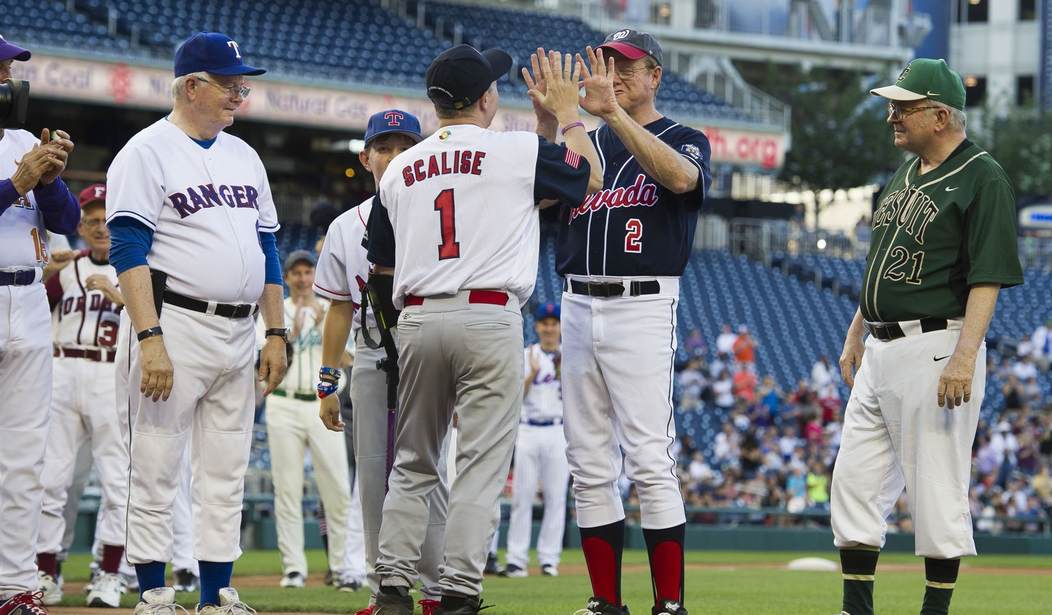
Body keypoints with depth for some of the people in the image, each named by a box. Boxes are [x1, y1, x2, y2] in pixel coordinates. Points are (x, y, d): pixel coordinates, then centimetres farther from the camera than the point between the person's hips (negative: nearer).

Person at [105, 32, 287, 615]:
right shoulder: (147, 152, -6)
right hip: (176, 328, -7)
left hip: (238, 335, 7)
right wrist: (150, 339, -22)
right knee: (156, 468, -5)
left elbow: (267, 249, 20)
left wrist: (275, 333, 12)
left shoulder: (244, 157, 17)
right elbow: (129, 252, -13)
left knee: (226, 474, 8)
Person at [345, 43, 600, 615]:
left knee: (412, 463, 13)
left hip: (417, 321, 4)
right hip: (489, 319, -4)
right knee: (481, 463, -3)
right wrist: (566, 111, 24)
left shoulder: (399, 170, 11)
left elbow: (381, 271, 16)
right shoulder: (518, 151, -1)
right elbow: (590, 177, 15)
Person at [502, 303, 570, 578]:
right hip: (528, 431, 0)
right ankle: (516, 559, -2)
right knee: (522, 496, -3)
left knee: (556, 496, -2)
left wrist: (563, 375, -16)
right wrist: (533, 373, -15)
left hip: (558, 432, 0)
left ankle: (549, 559, 3)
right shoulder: (525, 356, 7)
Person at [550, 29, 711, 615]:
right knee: (591, 467, 6)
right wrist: (547, 121, -11)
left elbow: (682, 177, -21)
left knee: (651, 463, -12)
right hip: (578, 309, 6)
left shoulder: (684, 140, 4)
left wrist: (613, 112, -28)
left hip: (643, 309, -6)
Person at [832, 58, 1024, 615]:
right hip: (880, 353, 9)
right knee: (855, 480, 8)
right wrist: (855, 335, 22)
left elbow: (988, 278, -17)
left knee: (936, 488, -4)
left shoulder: (982, 179, -11)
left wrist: (964, 358, -25)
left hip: (936, 351, -9)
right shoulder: (905, 173, 16)